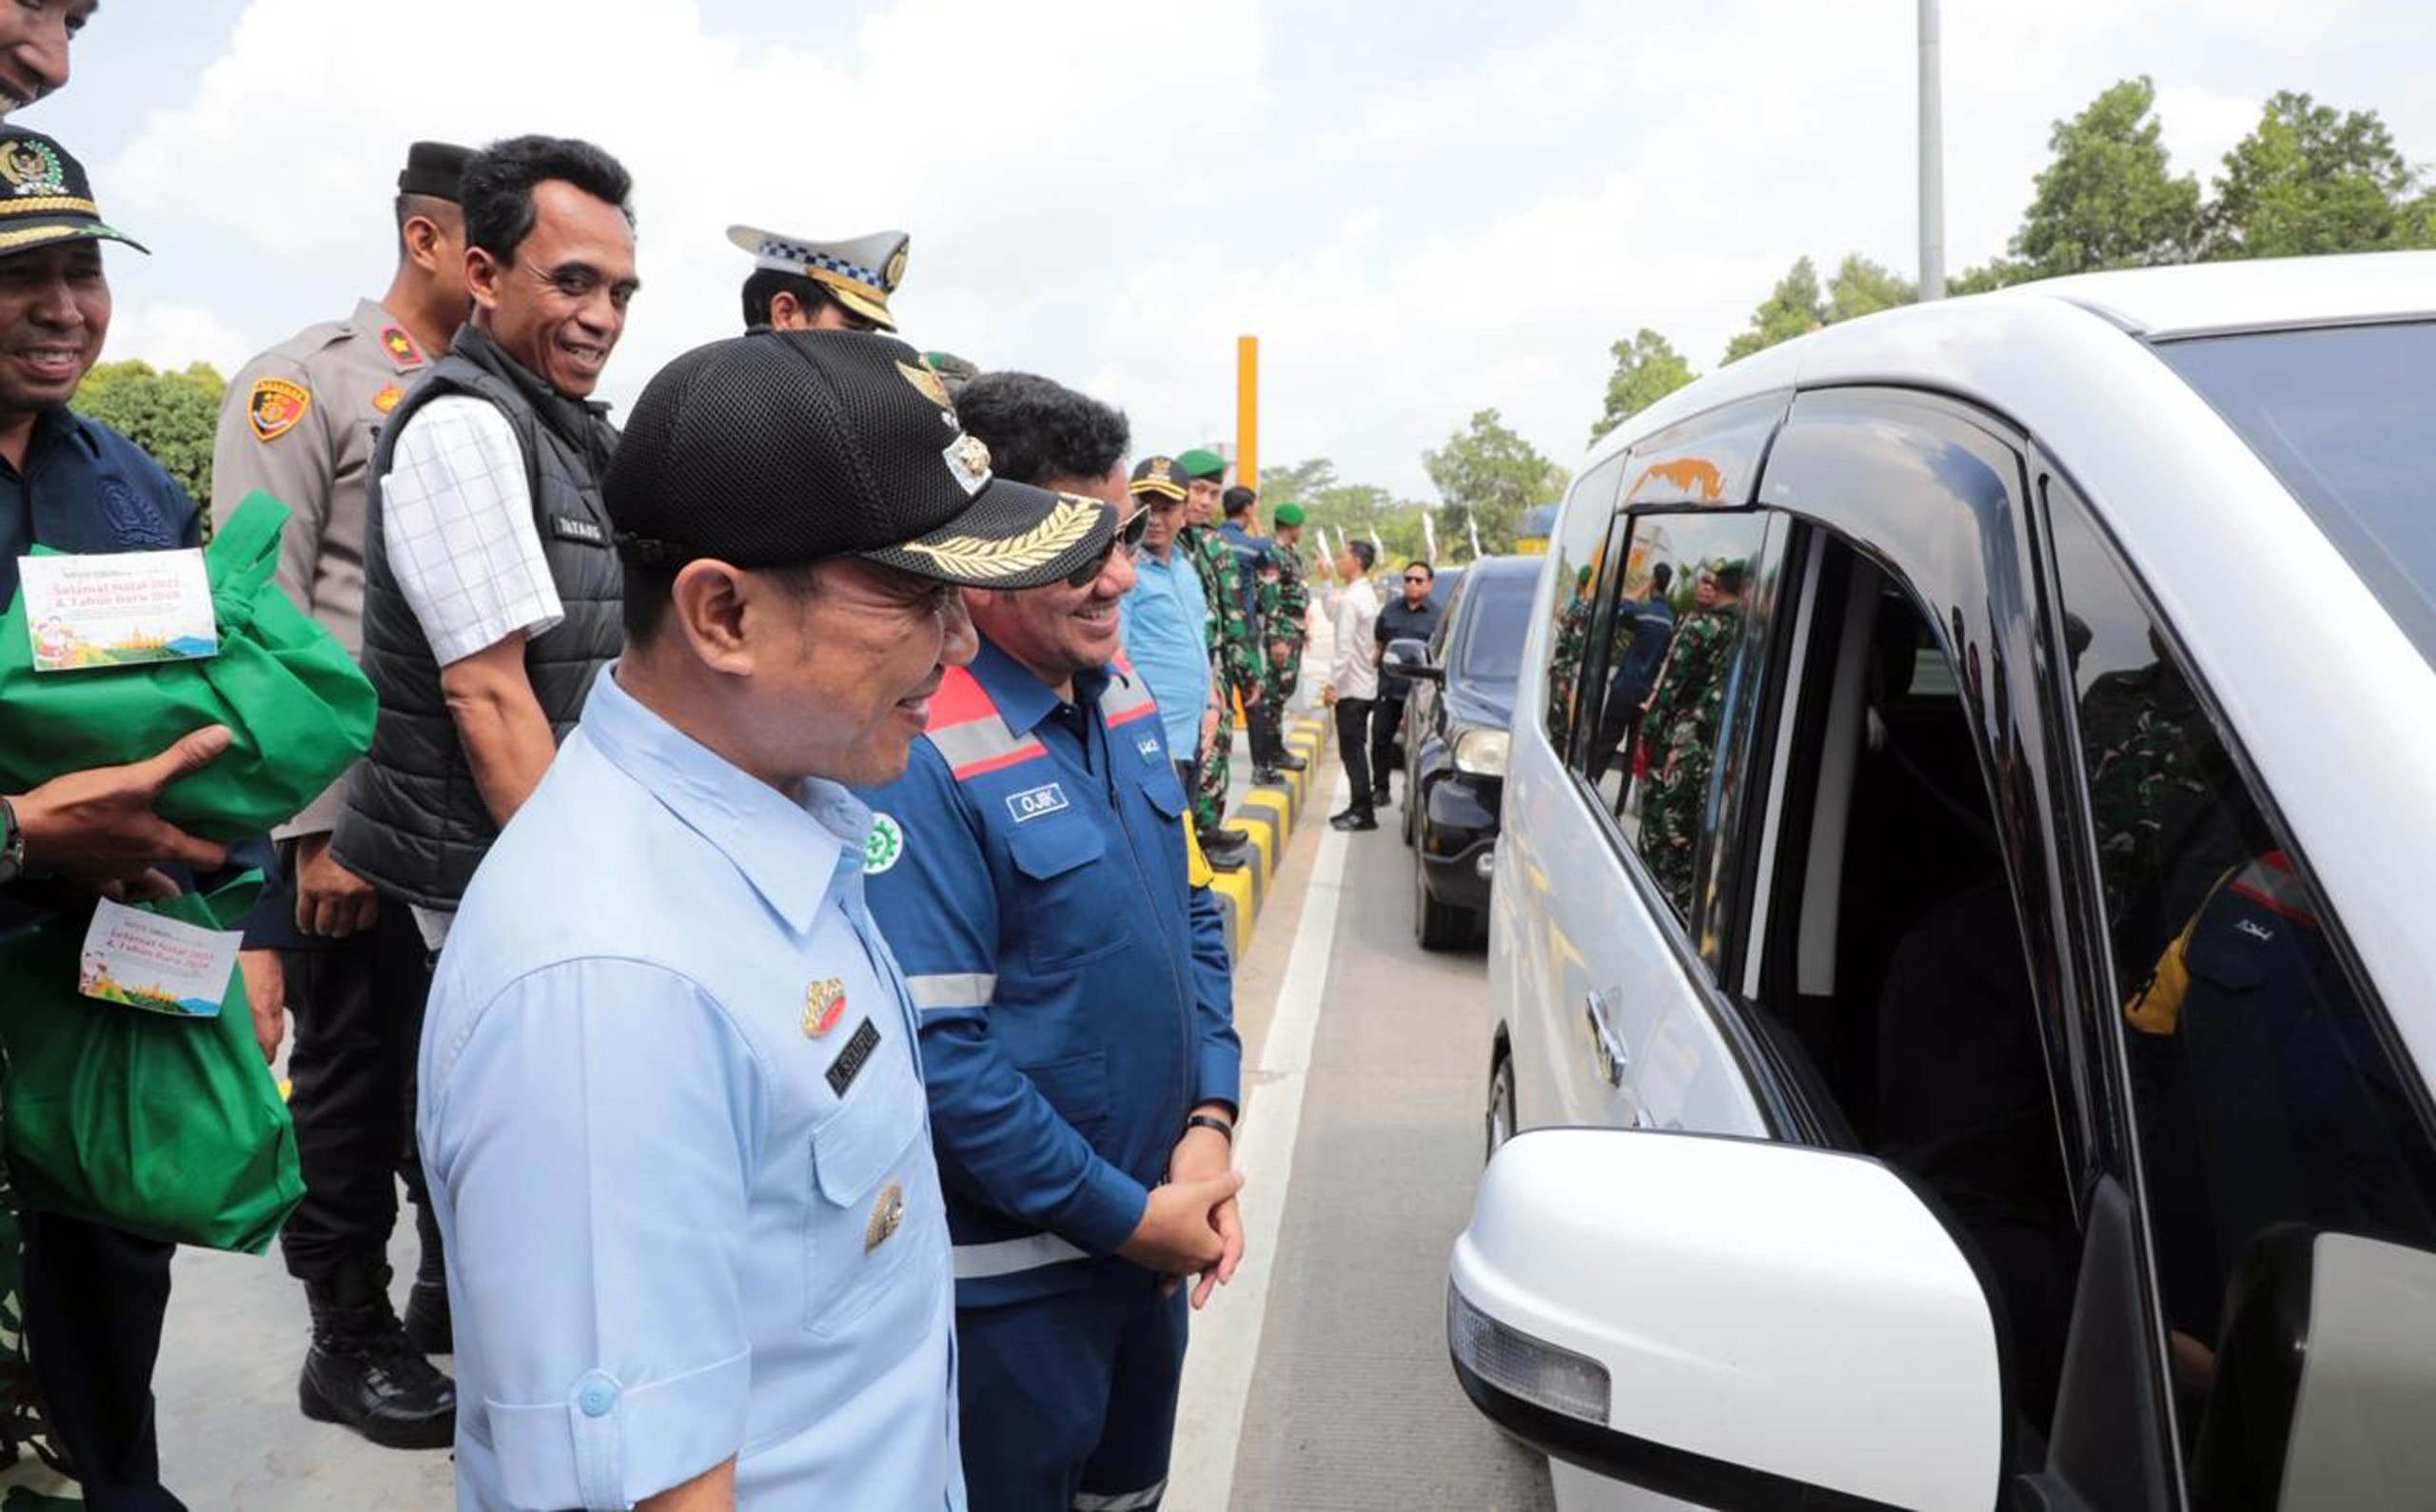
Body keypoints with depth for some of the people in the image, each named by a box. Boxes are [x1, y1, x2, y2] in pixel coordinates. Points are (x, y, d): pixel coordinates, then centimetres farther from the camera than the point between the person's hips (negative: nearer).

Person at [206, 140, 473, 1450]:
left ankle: (458, 1287, 32)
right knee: (355, 1079, 6)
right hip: (360, 817, -5)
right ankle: (350, 1340, 23)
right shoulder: (302, 383, -5)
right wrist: (320, 826, -14)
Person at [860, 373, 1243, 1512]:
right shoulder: (918, 756, -23)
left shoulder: (1120, 693, 2)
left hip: (1153, 1236, 8)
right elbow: (937, 1052, -25)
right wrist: (1125, 1215, -18)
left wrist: (1209, 1120, -3)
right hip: (1013, 1277, -7)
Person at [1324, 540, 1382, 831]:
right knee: (1355, 749, 15)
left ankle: (1363, 813, -4)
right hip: (1365, 684, 10)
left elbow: (1344, 648, -20)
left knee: (1352, 750, -6)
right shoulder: (1367, 594, 13)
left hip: (1351, 687, -10)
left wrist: (1332, 684, -18)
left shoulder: (1350, 599, -18)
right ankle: (1361, 806, 20)